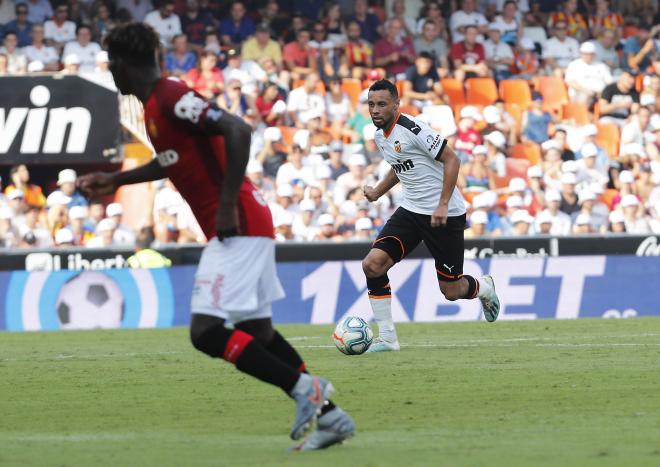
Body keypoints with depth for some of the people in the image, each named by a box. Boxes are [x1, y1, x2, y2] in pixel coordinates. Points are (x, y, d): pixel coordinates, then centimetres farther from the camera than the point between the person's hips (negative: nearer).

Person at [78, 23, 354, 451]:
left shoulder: (171, 98, -14)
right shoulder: (156, 104, 16)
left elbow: (238, 131, -24)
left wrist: (227, 204, -24)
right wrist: (116, 181, 38)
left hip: (238, 225, -10)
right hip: (243, 226, 10)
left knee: (206, 332, -14)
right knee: (257, 334, 13)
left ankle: (303, 387, -10)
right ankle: (330, 415, 16)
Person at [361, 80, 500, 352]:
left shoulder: (412, 129, -19)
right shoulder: (380, 136, 6)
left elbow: (451, 160, -19)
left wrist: (443, 205, -24)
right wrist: (378, 192, 18)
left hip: (445, 214, -7)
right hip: (411, 210, 7)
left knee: (451, 291, 1)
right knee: (372, 264, -12)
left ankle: (484, 288, 38)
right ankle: (387, 337, -4)